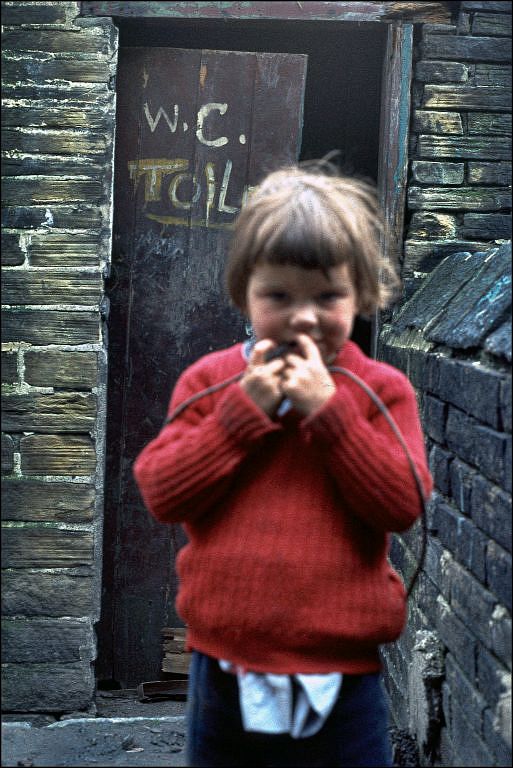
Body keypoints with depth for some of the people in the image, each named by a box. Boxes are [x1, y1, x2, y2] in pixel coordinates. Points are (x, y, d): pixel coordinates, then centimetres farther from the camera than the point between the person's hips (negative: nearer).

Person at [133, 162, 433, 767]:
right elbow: (160, 492, -8)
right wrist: (243, 410, -16)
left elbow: (404, 505, -14)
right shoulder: (210, 380, 1)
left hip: (340, 678, -1)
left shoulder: (380, 391, -3)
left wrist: (327, 410, -19)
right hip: (223, 672, 2)